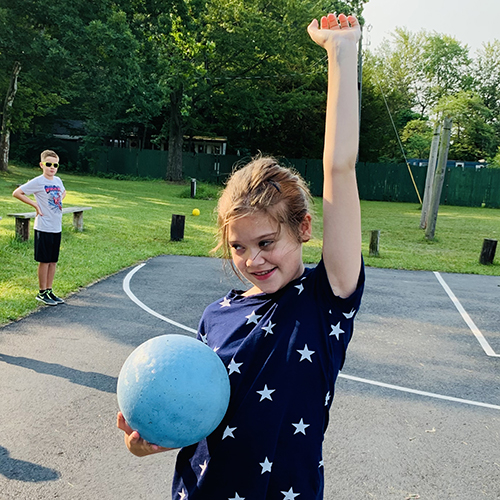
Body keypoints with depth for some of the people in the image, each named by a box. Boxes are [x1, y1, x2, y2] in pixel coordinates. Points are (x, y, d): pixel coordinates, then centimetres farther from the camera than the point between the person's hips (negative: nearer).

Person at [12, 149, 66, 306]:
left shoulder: (58, 180, 9)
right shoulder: (37, 182, -10)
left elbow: (63, 192, 32)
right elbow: (16, 193, -12)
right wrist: (35, 205, -12)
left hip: (57, 227, 6)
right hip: (44, 228, -6)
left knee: (53, 261, 10)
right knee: (45, 261, 0)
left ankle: (49, 290, 20)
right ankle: (42, 292, 12)